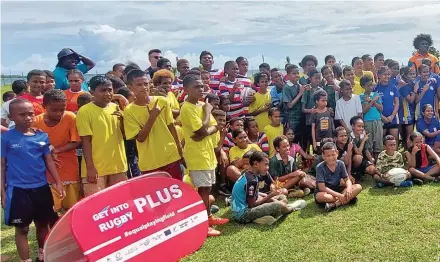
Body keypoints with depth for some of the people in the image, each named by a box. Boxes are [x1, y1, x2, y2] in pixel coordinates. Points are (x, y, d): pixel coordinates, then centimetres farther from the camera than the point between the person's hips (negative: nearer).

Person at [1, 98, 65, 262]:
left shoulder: (42, 136, 1)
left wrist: (58, 183, 6)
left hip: (41, 188, 3)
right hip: (17, 189, -3)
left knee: (43, 224, 17)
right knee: (22, 228, 7)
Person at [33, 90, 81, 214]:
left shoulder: (70, 117, -11)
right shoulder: (36, 122, -8)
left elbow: (76, 142, -9)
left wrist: (56, 150, -20)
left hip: (70, 172, 0)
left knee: (72, 208, 9)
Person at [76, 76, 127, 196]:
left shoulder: (116, 108, 6)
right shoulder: (85, 111, -8)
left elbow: (125, 134, 9)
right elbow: (86, 141, -11)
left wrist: (122, 116, -8)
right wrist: (90, 167, -15)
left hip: (118, 166, 5)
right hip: (96, 168, -5)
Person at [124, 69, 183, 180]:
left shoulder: (162, 101, -2)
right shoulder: (129, 110, -7)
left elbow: (171, 127, 6)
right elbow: (140, 137, -11)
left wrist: (180, 150, 8)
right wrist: (152, 117, -21)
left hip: (171, 157, 2)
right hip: (149, 163, -1)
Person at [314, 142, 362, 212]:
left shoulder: (340, 164, -6)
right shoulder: (320, 167, -19)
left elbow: (347, 180, 1)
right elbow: (322, 187, -23)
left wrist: (349, 188, -24)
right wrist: (338, 195, -28)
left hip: (337, 189, 5)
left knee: (358, 187, -14)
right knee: (320, 196, -40)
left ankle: (335, 204, -28)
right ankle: (348, 199, -23)